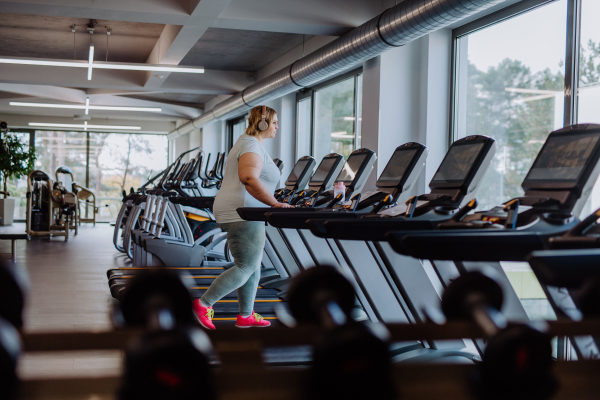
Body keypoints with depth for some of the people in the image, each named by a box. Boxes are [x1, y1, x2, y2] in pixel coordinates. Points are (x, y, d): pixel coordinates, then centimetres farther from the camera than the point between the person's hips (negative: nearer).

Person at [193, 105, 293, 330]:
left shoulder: (248, 143, 20)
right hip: (241, 215, -11)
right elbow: (249, 179, -33)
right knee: (246, 268, -6)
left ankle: (246, 316, 21)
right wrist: (274, 203, -34)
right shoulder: (252, 147, -15)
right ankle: (203, 304, -1)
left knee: (253, 265, 14)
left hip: (240, 214, 11)